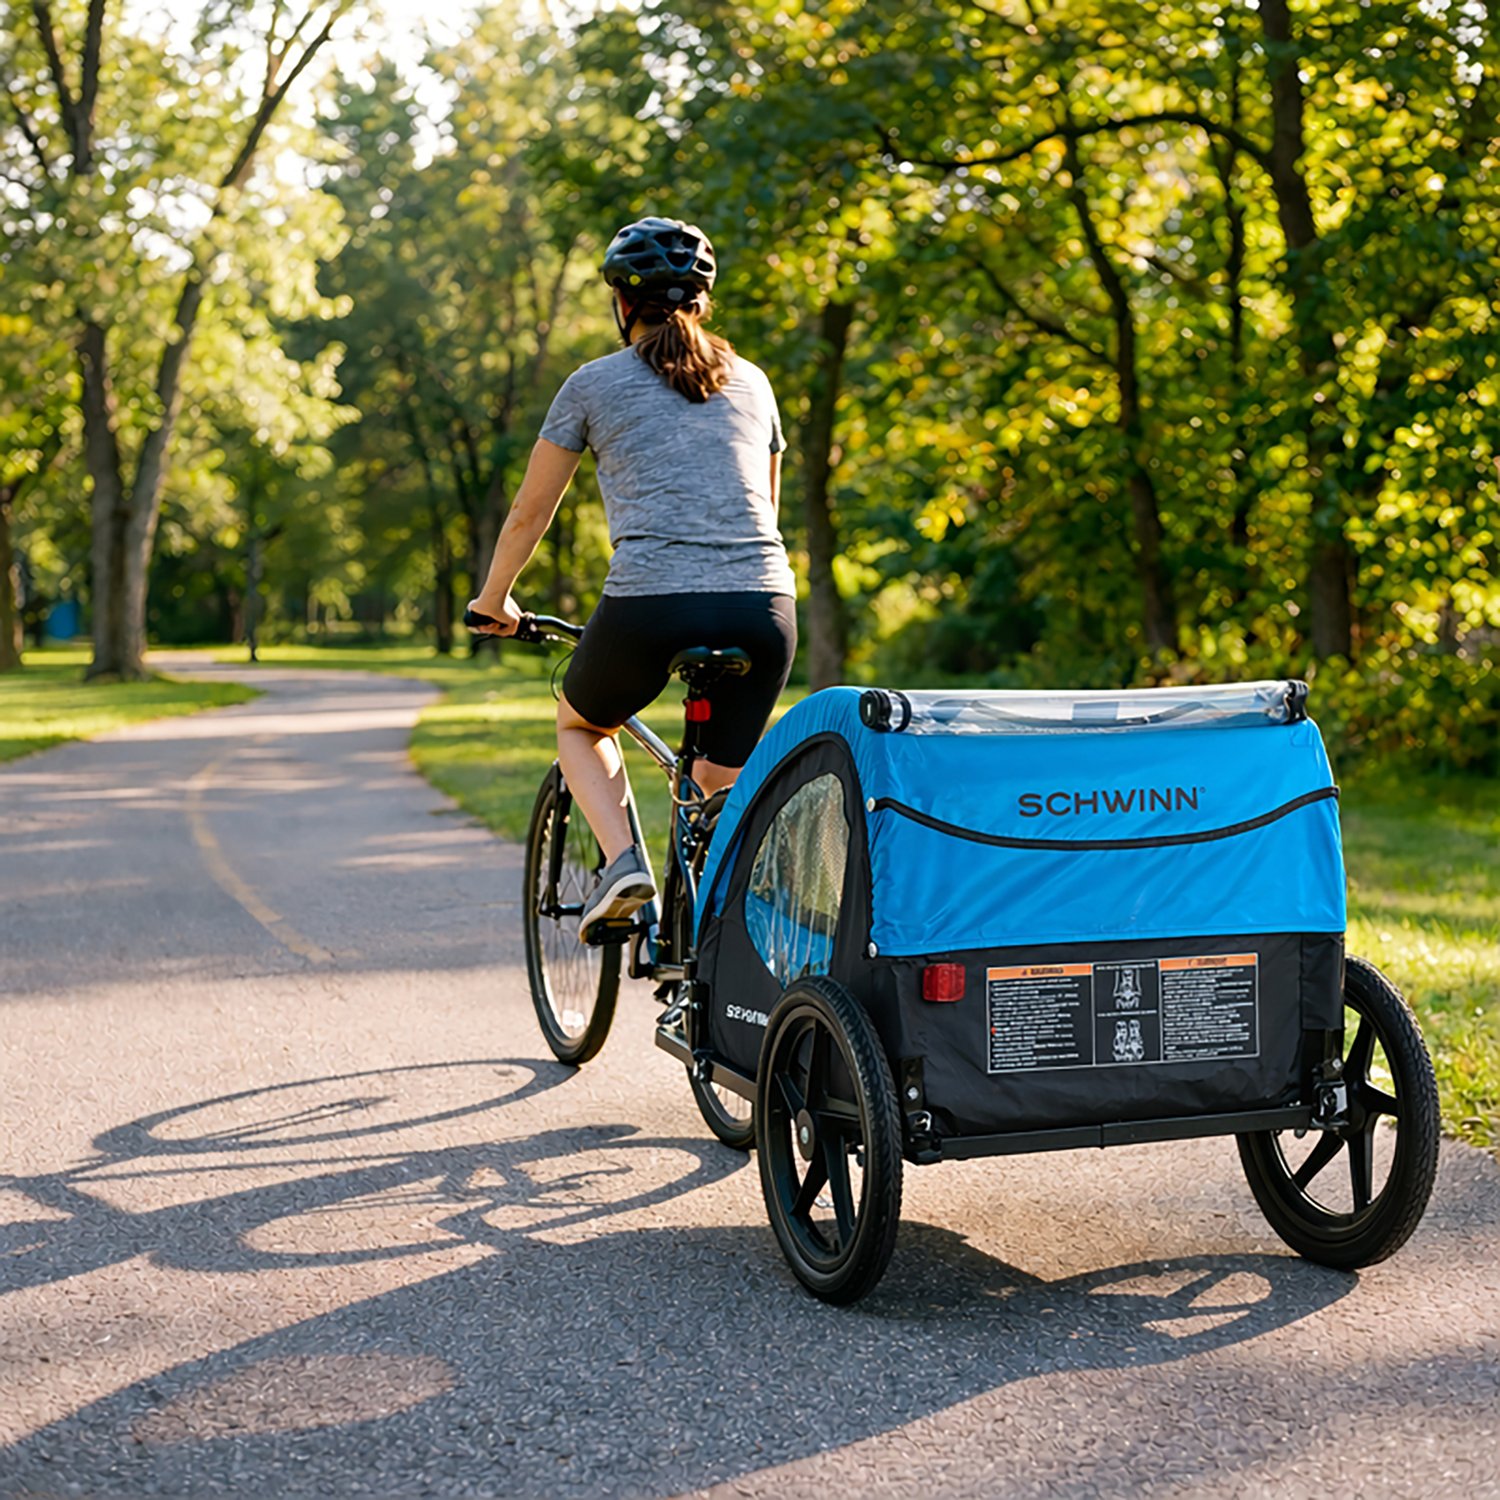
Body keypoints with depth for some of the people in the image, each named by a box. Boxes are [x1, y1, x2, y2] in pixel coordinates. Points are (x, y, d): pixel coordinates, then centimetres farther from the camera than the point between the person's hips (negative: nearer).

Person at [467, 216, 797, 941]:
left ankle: (622, 860, 4)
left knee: (580, 726, 26)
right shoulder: (751, 382, 20)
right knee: (722, 790, 21)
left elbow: (529, 513, 16)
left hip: (649, 608, -3)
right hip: (765, 609, 3)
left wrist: (493, 599, 32)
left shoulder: (594, 383, 10)